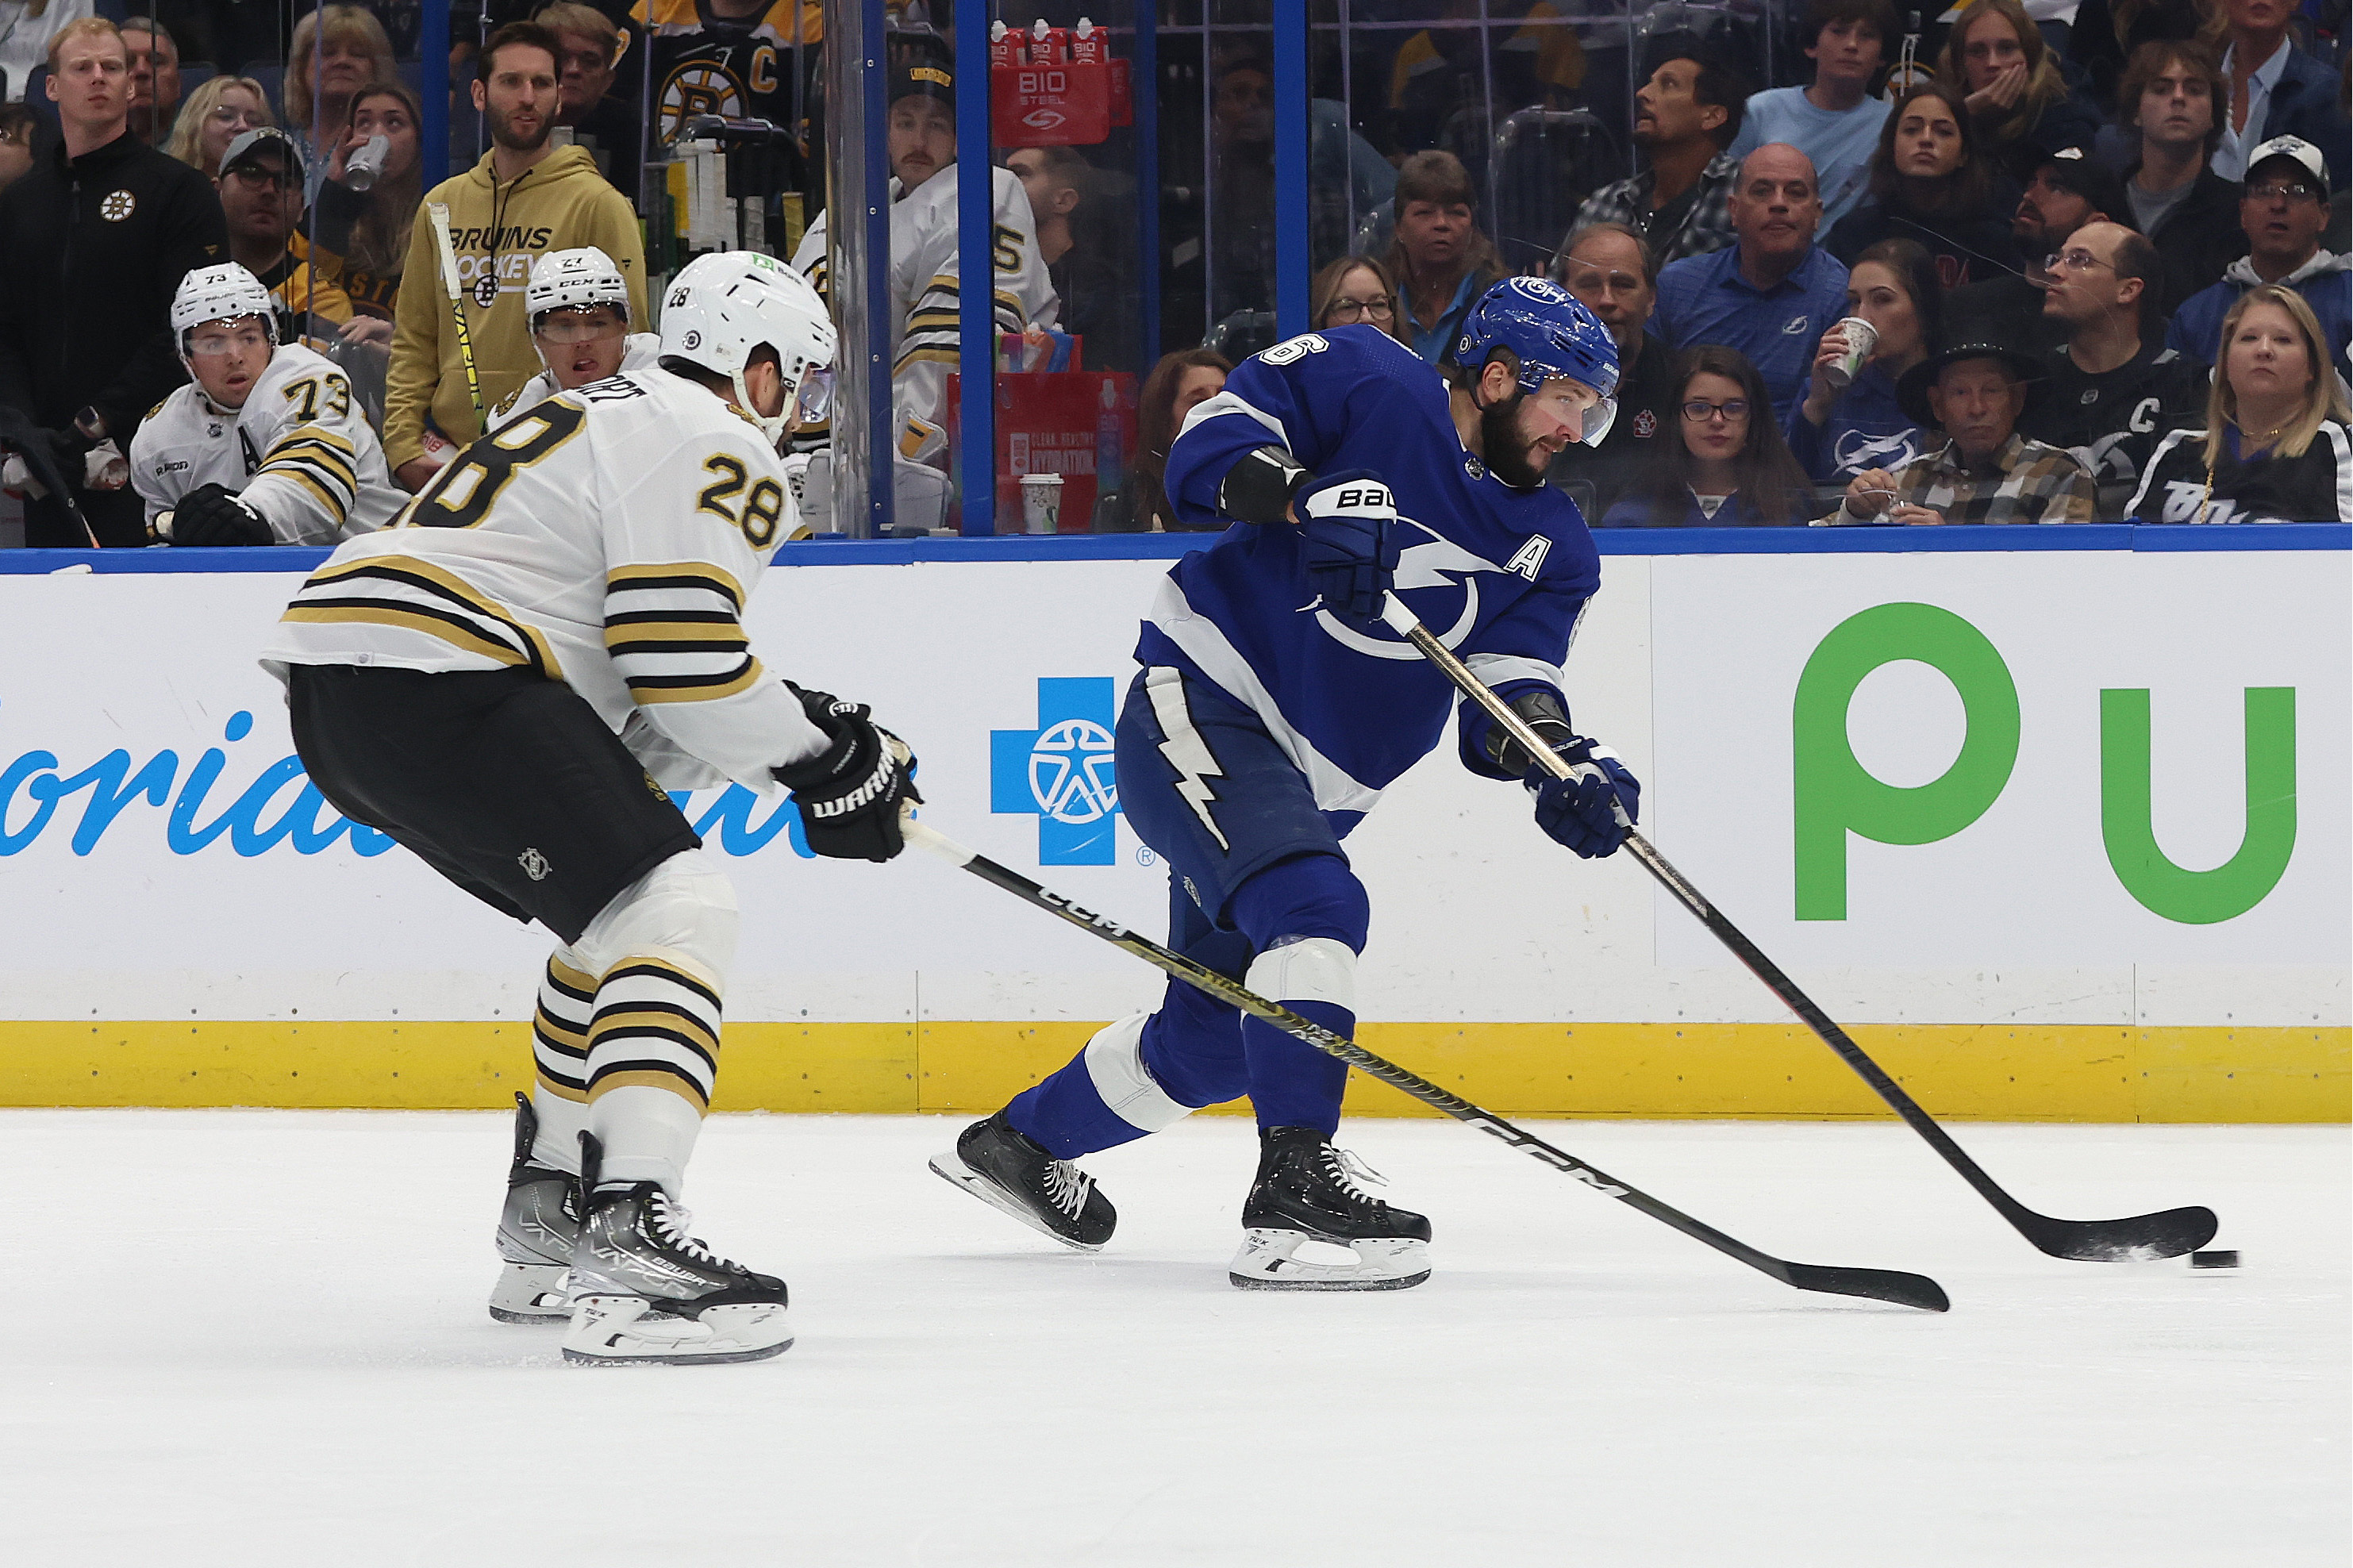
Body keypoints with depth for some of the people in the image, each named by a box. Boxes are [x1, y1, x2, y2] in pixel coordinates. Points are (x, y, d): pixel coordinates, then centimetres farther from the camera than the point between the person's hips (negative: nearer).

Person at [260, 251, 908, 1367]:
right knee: (673, 908, -16)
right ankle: (630, 1238, -32)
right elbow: (685, 666, -11)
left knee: (614, 916, 25)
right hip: (433, 681, -10)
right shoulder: (714, 447, 0)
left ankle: (547, 1228, 28)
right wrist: (819, 759, 3)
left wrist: (808, 730, 20)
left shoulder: (615, 422, 32)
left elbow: (633, 706, 28)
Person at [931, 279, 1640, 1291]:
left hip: (1305, 789, 8)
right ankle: (1292, 1188, -36)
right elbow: (1218, 433, -11)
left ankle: (1021, 1142, 41)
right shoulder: (1369, 385, -9)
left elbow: (1506, 697, -4)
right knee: (1316, 908, -31)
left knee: (1216, 1039, 17)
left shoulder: (1551, 548, 5)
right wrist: (1308, 497, -28)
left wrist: (1564, 763, -25)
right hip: (1196, 714, -8)